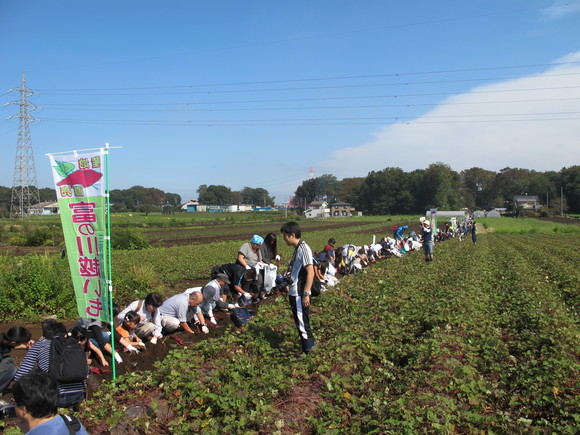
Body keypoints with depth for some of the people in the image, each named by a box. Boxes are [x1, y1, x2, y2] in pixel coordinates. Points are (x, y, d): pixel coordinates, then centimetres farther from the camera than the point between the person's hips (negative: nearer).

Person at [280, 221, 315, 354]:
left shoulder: (304, 248, -17)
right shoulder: (297, 248, 11)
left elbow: (310, 272, -23)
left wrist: (306, 294, -24)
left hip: (300, 294, -10)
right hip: (294, 292, 10)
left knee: (302, 322, -1)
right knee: (298, 320, 18)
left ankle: (307, 348, 11)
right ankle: (305, 344, 30)